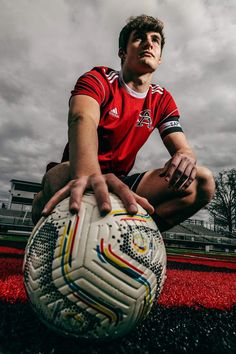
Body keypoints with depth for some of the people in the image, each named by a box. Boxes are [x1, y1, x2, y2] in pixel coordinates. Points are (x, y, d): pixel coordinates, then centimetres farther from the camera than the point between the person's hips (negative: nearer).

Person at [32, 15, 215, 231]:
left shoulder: (163, 100, 10)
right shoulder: (98, 80, -4)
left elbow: (182, 148, 2)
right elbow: (82, 119, -27)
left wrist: (185, 158, -25)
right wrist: (87, 174, -49)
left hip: (120, 184, 4)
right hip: (78, 178, -3)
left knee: (202, 181, -13)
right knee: (62, 176, -39)